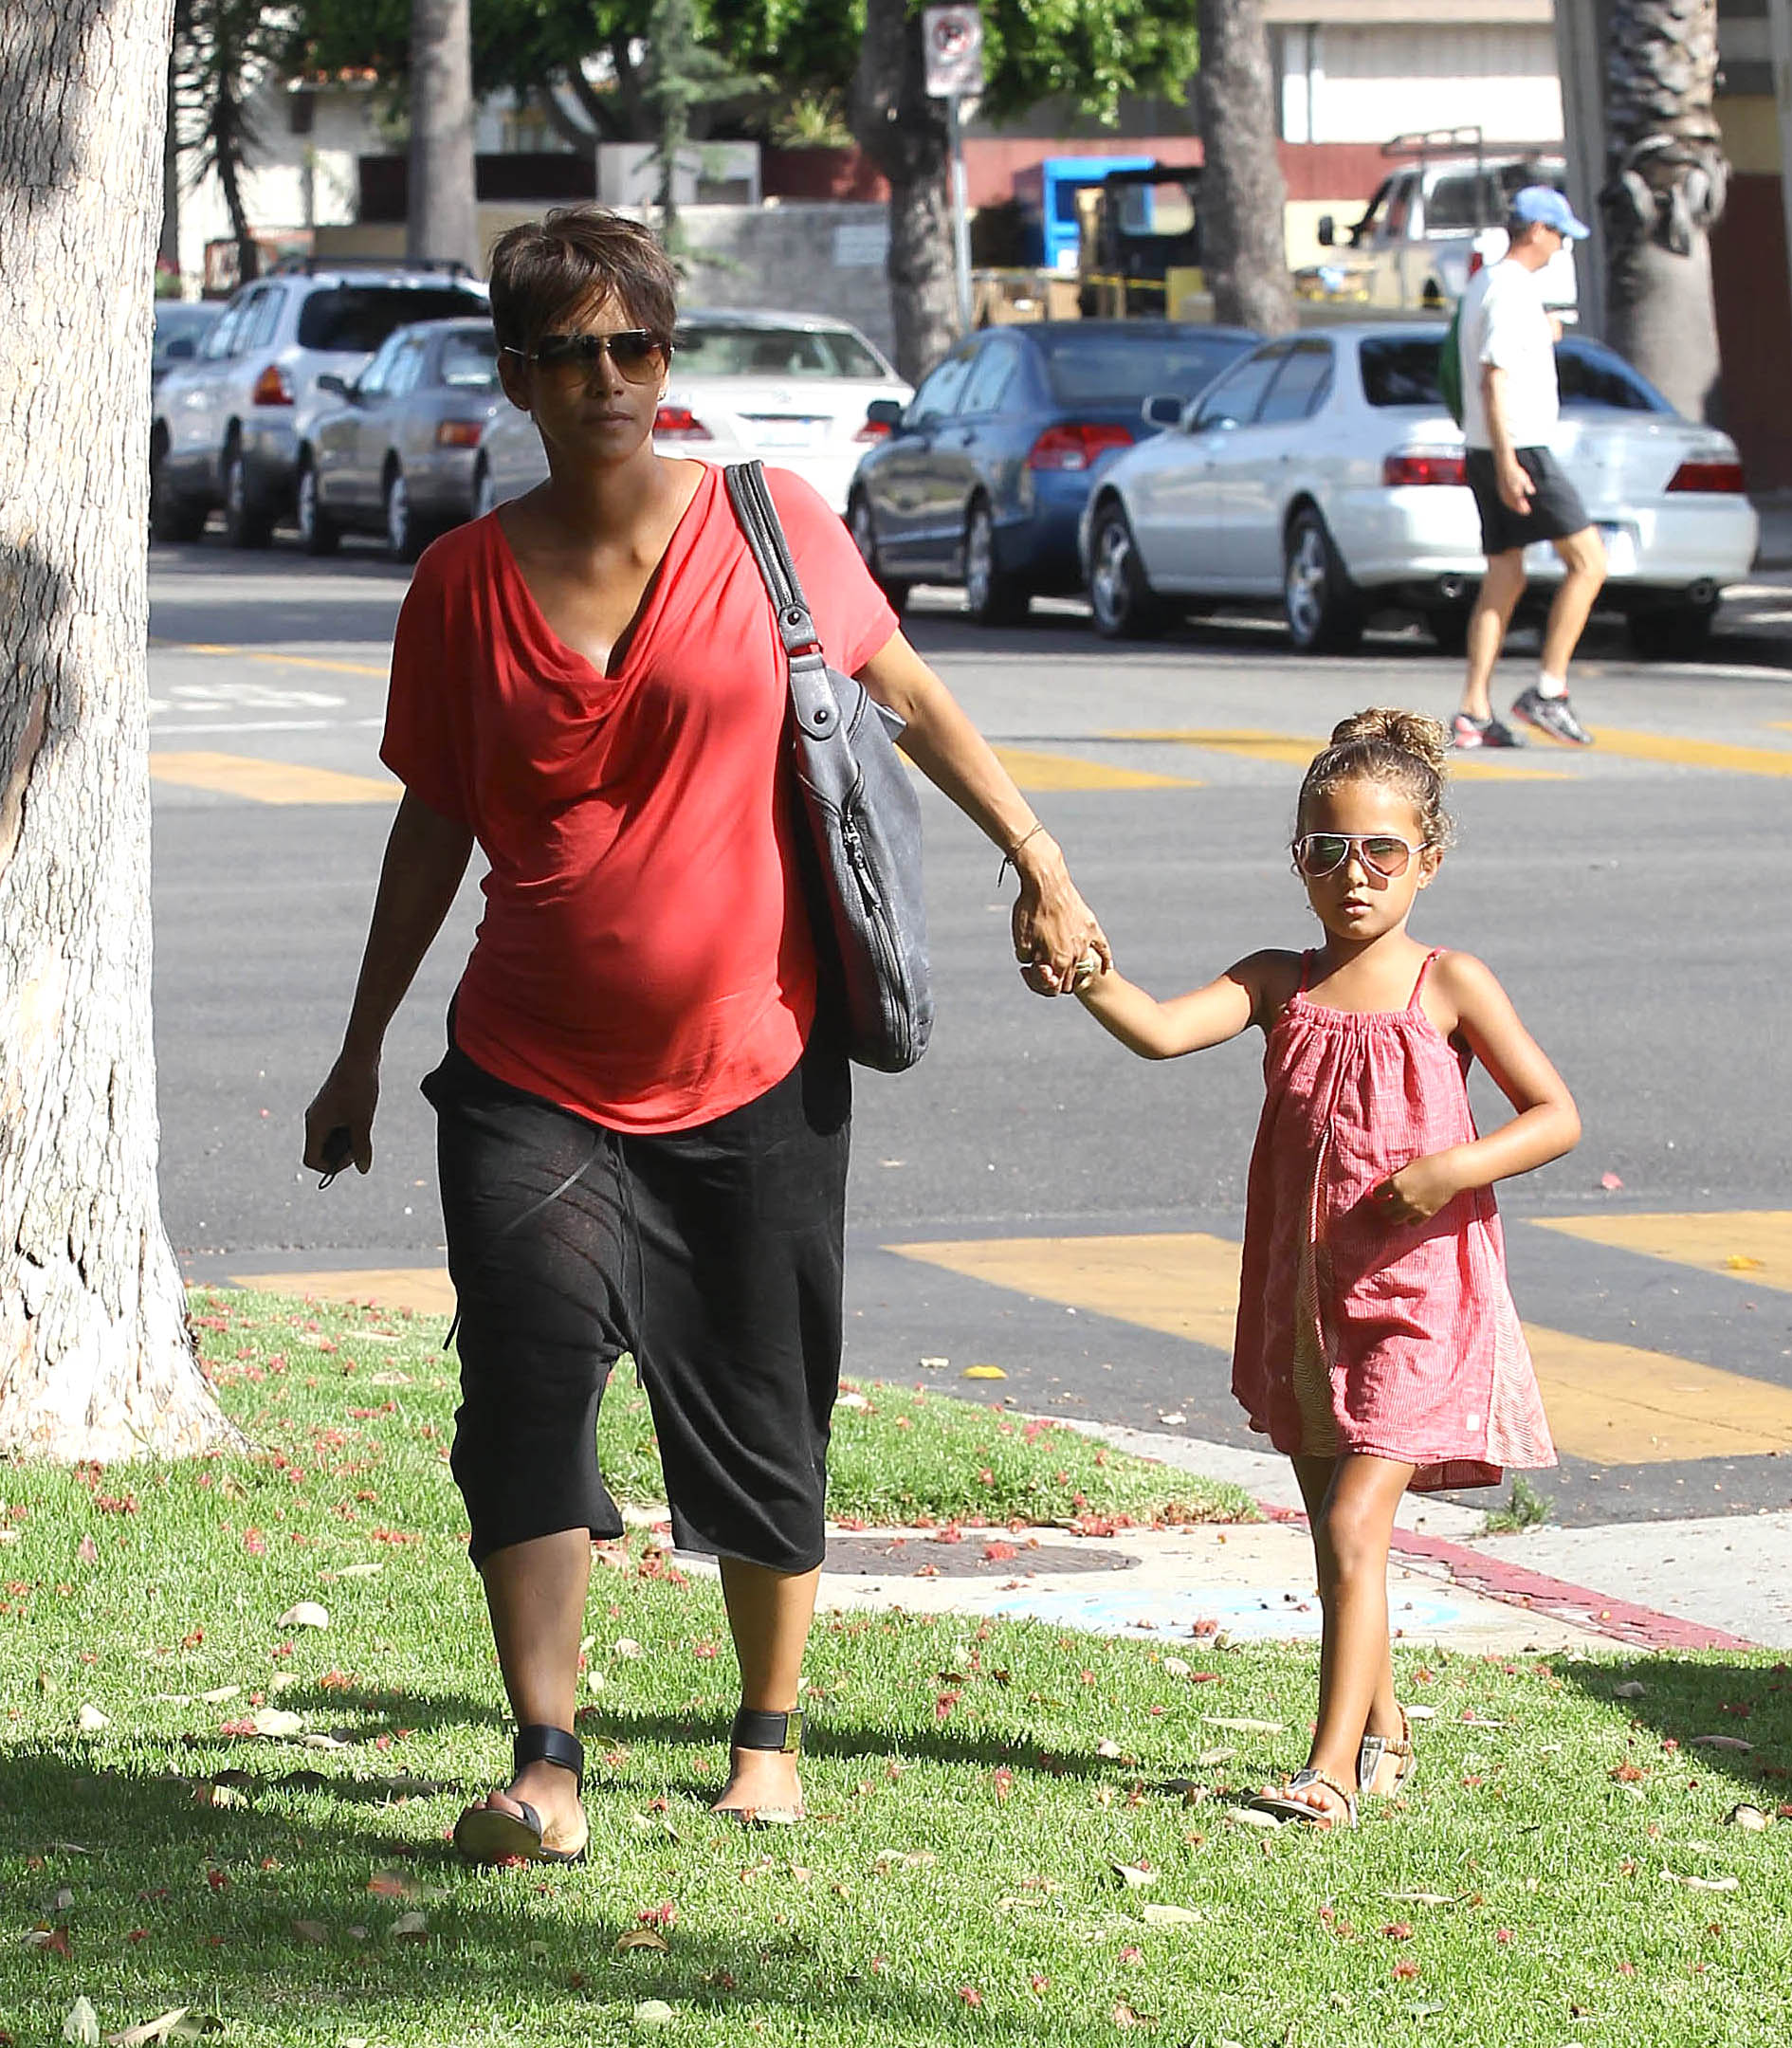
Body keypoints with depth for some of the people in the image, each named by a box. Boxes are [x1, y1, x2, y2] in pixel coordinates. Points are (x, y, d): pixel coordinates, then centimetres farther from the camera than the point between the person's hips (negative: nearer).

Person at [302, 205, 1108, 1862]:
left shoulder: (768, 526, -4)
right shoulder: (465, 582, -1)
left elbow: (910, 697, 9)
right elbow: (436, 822, 9)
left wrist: (1040, 863, 5)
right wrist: (364, 1044, 12)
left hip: (752, 1072, 0)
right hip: (532, 1080, 0)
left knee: (762, 1429, 8)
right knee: (527, 1396, -15)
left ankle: (772, 1739, 27)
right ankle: (546, 1772, -16)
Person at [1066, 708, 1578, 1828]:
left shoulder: (1450, 985, -5)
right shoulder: (1280, 986, 3)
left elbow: (1558, 1114, -3)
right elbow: (1163, 1031, -14)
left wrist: (1459, 1167, -19)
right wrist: (1089, 977, -33)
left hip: (1418, 1302, -4)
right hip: (1307, 1303, 5)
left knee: (1353, 1526, -14)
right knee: (1337, 1532, 15)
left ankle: (1333, 1767, -15)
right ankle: (1383, 1732, 33)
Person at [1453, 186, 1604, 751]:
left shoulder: (1482, 285, 17)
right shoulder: (1512, 291, -14)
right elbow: (1493, 381, -21)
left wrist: (1542, 337, 24)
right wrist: (1508, 466, -25)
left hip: (1491, 452, 10)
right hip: (1519, 449, -10)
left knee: (1504, 579, 8)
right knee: (1588, 559, -6)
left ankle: (1474, 714, 2)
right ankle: (1548, 692, -10)